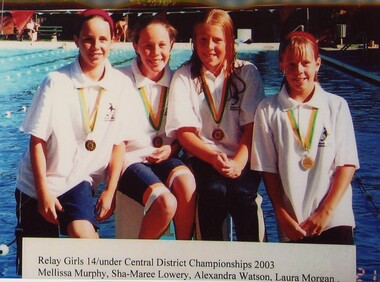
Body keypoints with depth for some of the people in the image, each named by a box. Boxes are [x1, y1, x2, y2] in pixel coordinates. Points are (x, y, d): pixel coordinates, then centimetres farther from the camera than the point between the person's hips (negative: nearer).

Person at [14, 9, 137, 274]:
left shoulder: (121, 85, -6)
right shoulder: (57, 82, -14)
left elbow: (119, 143, -1)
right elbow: (37, 140, -10)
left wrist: (110, 192, -4)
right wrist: (43, 193, -10)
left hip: (79, 181, 1)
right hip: (39, 185, -1)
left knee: (85, 235, -26)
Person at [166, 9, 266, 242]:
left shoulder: (247, 73, 6)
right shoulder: (184, 77, 5)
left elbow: (252, 126, 0)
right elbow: (185, 132, -2)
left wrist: (239, 162, -17)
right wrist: (213, 157, -20)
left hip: (242, 159, 0)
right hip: (203, 158, 0)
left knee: (242, 193, -30)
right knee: (214, 190, -31)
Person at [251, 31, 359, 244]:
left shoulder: (337, 106, 3)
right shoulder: (268, 110, 3)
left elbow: (347, 164, 0)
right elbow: (268, 168, 3)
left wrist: (326, 211, -7)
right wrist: (283, 216, -4)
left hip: (334, 219, 0)